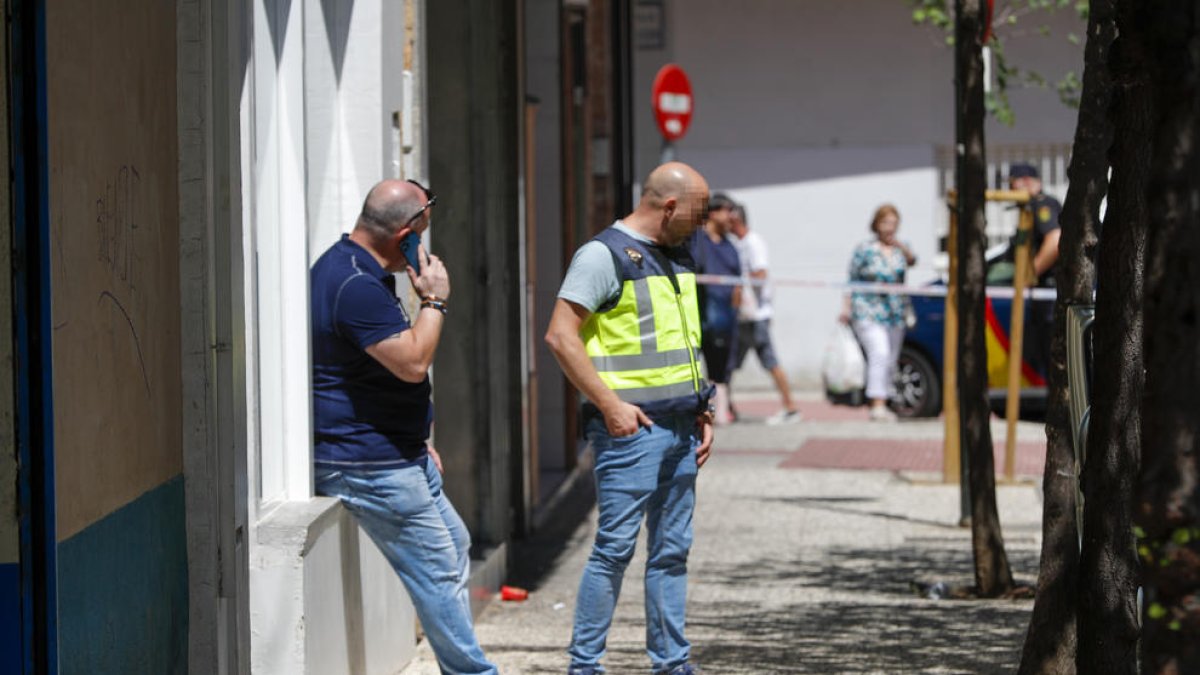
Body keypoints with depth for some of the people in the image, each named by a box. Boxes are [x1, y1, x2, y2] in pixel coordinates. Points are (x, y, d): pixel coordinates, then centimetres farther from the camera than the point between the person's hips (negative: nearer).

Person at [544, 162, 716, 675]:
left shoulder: (678, 257, 16)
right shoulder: (604, 255, -10)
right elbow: (561, 336, -15)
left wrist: (702, 410, 17)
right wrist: (609, 404, -19)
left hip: (680, 428, 8)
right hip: (631, 427, -8)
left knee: (672, 551, 10)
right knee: (616, 546, -6)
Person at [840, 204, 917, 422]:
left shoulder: (900, 249, 9)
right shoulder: (865, 250, 2)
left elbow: (911, 261, -14)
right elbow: (853, 280, 5)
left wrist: (902, 247, -35)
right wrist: (847, 307, -3)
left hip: (895, 313, 4)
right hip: (868, 312, -4)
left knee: (890, 361, 7)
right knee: (879, 354, -20)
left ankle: (881, 406, 17)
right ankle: (877, 406, -25)